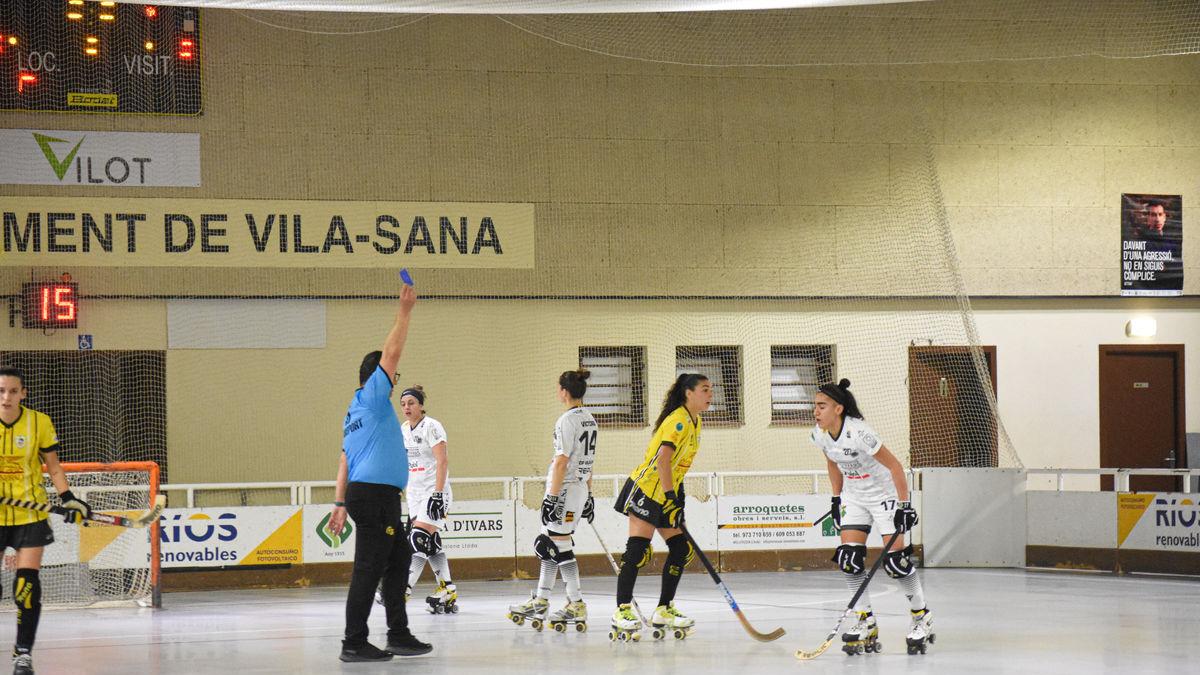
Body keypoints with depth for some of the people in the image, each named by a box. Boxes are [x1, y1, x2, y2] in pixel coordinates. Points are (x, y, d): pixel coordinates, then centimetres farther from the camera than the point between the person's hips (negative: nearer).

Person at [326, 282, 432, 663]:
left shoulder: (355, 414, 21)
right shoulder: (372, 398, -3)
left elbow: (345, 462, 18)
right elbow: (391, 353, -8)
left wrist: (341, 504, 14)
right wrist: (405, 311, -2)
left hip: (365, 494, 10)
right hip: (375, 493, -10)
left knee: (399, 559, 16)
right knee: (368, 568, -9)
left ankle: (399, 635, 18)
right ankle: (354, 644, -9)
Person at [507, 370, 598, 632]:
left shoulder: (568, 420, -16)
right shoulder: (590, 420, 12)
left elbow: (561, 462, -20)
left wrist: (552, 497, -20)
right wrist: (588, 495, 24)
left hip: (565, 490, -9)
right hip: (580, 488, 9)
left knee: (560, 546, -4)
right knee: (547, 544, 15)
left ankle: (577, 605, -3)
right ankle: (540, 602, 19)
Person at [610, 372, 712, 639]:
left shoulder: (694, 422, 12)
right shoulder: (678, 421, -18)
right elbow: (662, 460, -27)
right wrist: (670, 496, -30)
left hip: (668, 491, 10)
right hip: (647, 487, -10)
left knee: (681, 549, 4)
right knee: (637, 550, -11)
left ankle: (663, 611, 11)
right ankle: (622, 610, -8)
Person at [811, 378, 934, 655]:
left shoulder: (858, 433, -28)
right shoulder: (820, 434, -7)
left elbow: (894, 466, -22)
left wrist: (903, 505, -23)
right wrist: (837, 498, 14)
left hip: (885, 494, -6)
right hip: (854, 496, 7)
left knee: (895, 558, -12)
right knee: (849, 557, -7)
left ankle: (922, 617, 6)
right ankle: (866, 623, 2)